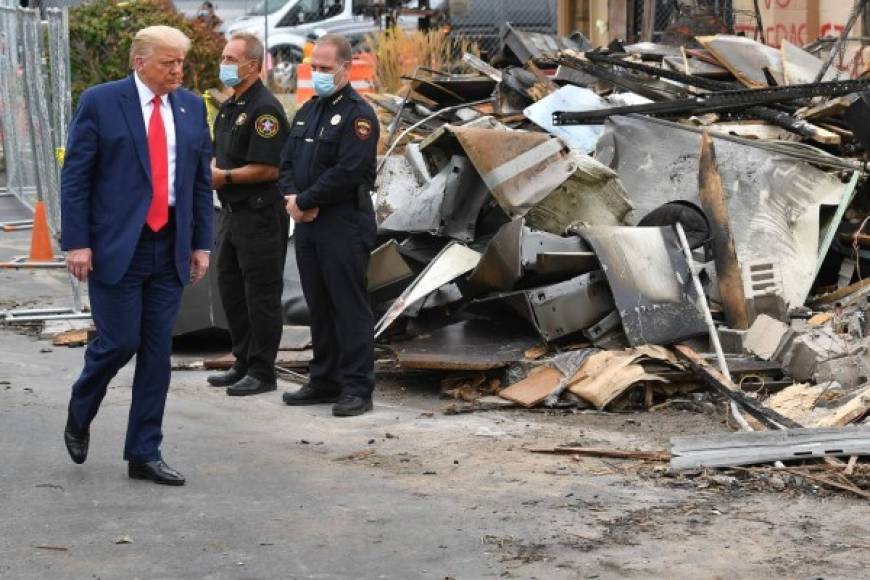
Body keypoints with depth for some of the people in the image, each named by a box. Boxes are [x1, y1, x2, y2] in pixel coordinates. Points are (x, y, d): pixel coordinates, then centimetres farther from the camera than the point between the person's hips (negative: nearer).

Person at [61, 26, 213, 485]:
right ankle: (79, 414, 26)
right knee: (118, 341, -4)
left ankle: (144, 454, 13)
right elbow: (75, 176, -5)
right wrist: (76, 242, -11)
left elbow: (201, 180, 12)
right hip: (115, 245, -4)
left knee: (157, 351, 4)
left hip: (170, 247, 4)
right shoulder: (100, 102, -5)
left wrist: (201, 243, 7)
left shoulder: (192, 107, 8)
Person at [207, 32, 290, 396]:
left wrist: (225, 177, -16)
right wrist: (210, 168, 4)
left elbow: (267, 169, -21)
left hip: (260, 215, -10)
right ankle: (244, 363, 25)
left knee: (260, 295, -3)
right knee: (231, 289, 15)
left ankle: (262, 373, 3)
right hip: (232, 213, 10)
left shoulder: (264, 109, -15)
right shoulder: (229, 107, 15)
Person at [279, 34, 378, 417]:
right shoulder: (308, 111, 17)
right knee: (319, 306, 13)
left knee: (349, 307, -5)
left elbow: (348, 172, -19)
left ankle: (357, 388, -2)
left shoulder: (357, 114, -9)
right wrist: (292, 197, -4)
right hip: (308, 225, 8)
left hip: (345, 225, -8)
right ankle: (324, 381, 22)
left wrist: (305, 200, -13)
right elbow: (287, 161, 16)